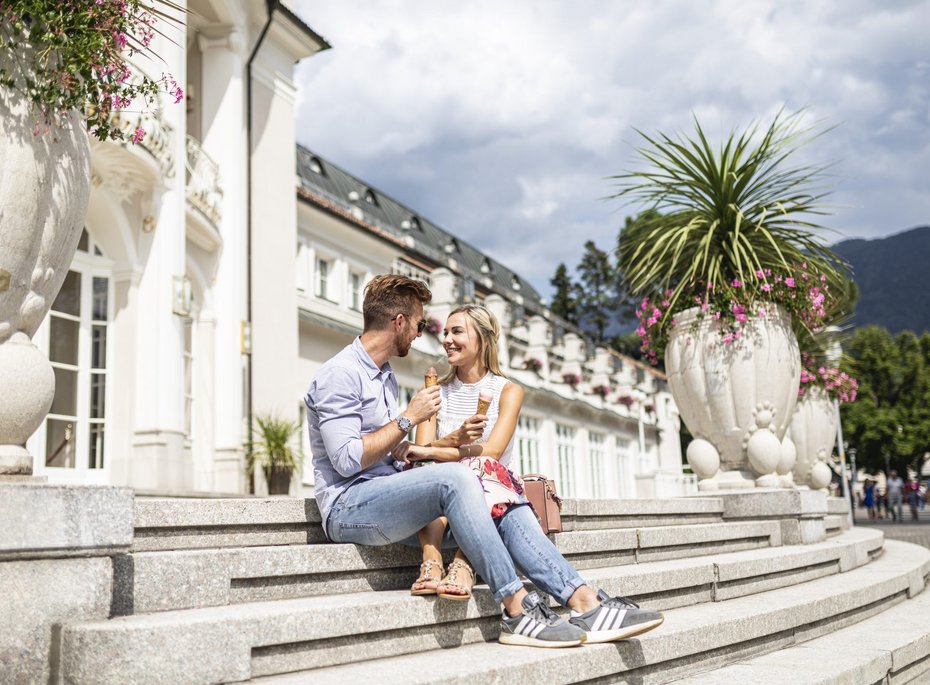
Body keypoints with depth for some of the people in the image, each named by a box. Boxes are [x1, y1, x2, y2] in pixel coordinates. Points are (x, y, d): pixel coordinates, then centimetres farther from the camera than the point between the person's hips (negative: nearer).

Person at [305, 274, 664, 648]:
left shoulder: (385, 376, 23)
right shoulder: (339, 375, -7)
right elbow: (347, 460, -17)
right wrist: (408, 418, -10)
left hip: (389, 498, 9)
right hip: (348, 506, -9)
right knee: (455, 477, -33)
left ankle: (587, 603, -23)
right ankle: (517, 612, -30)